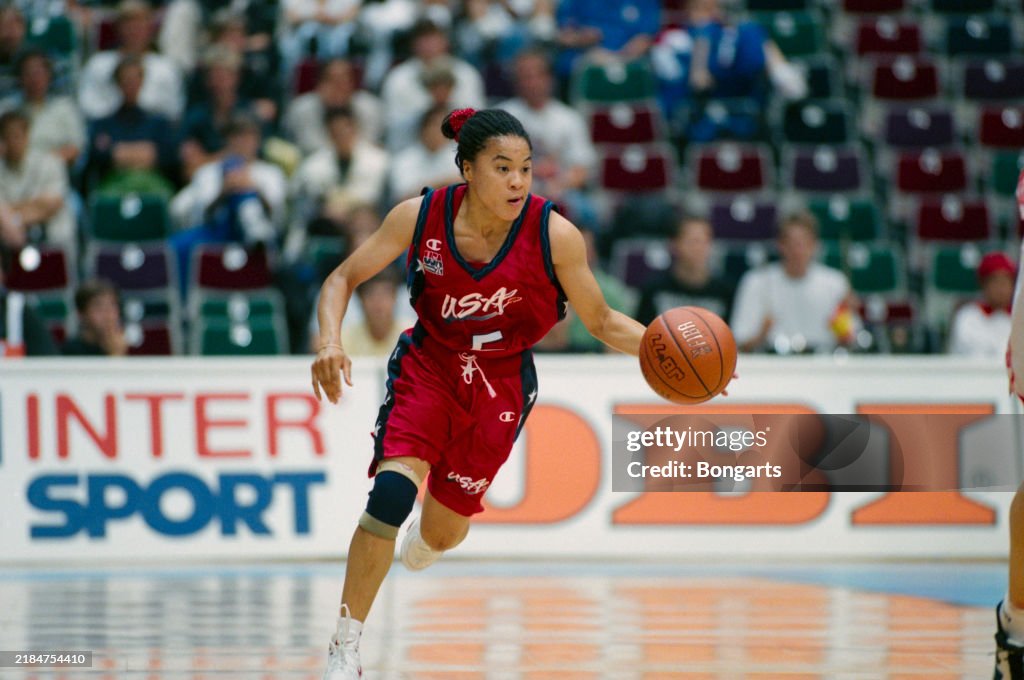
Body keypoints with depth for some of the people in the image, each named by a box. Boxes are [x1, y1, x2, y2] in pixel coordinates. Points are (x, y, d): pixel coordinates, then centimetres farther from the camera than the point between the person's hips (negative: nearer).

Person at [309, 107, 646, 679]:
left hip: (501, 385, 1)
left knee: (443, 533, 12)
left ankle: (421, 544, 54)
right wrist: (330, 341, -23)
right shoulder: (421, 217, -17)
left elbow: (602, 322, -8)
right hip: (427, 367, -1)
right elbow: (344, 278, -5)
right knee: (392, 493, -25)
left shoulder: (554, 235, -20)